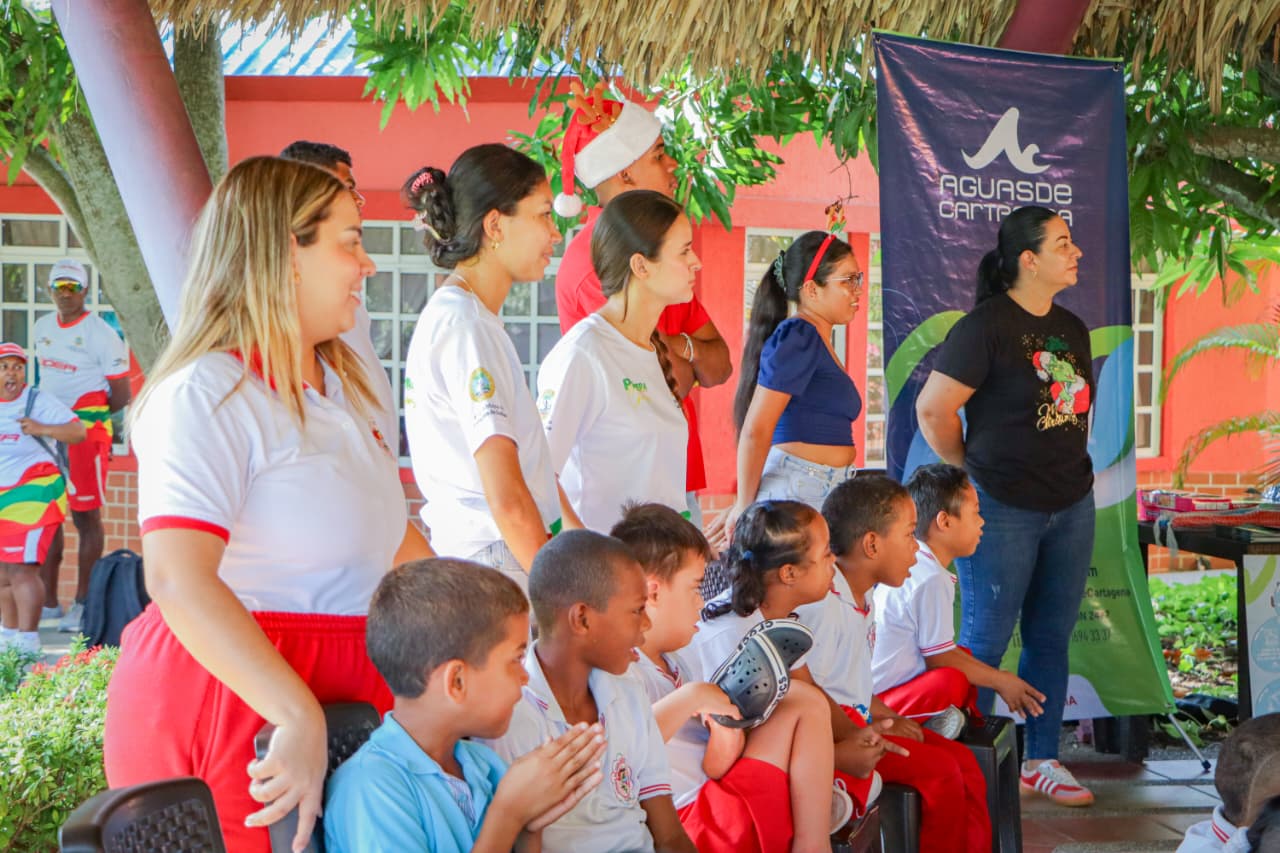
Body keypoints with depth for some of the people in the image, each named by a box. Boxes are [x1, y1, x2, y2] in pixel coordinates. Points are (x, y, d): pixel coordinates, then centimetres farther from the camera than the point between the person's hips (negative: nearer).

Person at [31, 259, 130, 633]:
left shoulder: (101, 333, -8)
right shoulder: (41, 328, 12)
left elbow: (121, 396, -6)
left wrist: (81, 418, -1)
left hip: (87, 431, -7)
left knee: (86, 515, -4)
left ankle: (82, 603, 1)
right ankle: (49, 602, 15)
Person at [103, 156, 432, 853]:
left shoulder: (338, 386, 15)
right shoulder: (205, 397, -15)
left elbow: (390, 534, 23)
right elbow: (178, 581, -26)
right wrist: (299, 717, -32)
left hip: (345, 689, 8)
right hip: (225, 697, -8)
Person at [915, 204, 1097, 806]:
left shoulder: (1072, 327, 10)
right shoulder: (985, 326, -14)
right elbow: (932, 409, -14)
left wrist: (1070, 469, 11)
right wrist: (975, 470, -3)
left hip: (1071, 507, 7)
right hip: (1002, 512, -7)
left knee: (1051, 638, 13)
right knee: (985, 642, 3)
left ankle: (1042, 761, 25)